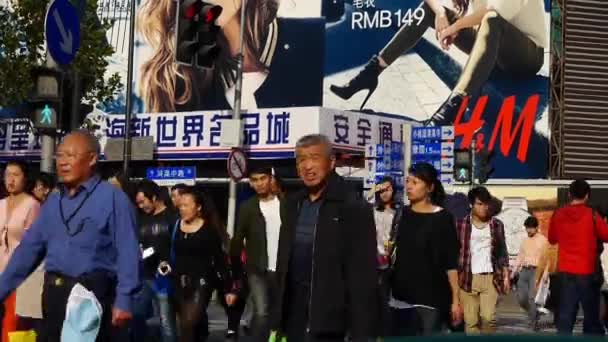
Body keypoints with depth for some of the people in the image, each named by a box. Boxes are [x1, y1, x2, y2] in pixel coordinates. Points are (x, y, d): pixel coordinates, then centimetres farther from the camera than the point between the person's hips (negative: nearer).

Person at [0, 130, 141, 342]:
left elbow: (127, 252, -14)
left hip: (94, 294, -7)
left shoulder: (112, 198, -8)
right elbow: (29, 248, 16)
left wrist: (123, 299, -21)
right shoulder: (52, 203, 15)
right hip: (54, 295, 7)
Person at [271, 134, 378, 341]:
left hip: (327, 321, -6)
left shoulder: (354, 209, -10)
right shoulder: (293, 205, 11)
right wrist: (277, 319, 12)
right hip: (294, 308, 6)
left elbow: (363, 275, -13)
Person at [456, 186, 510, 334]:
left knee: (489, 318, -10)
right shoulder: (462, 224, 1)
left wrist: (506, 276, 5)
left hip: (490, 278, 1)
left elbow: (502, 253, 12)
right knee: (470, 321, -2)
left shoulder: (497, 224, 7)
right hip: (468, 278, -1)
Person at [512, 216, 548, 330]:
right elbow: (520, 257, 21)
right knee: (521, 298, 1)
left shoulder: (543, 240, -1)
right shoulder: (525, 241, 18)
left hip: (535, 271, -6)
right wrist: (514, 270, 13)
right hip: (524, 271, 6)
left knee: (532, 297, -11)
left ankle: (534, 323, -2)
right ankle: (534, 314, 25)